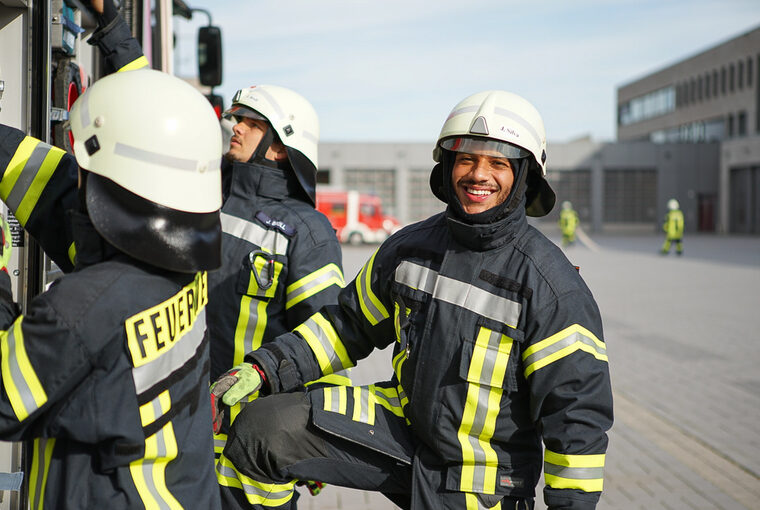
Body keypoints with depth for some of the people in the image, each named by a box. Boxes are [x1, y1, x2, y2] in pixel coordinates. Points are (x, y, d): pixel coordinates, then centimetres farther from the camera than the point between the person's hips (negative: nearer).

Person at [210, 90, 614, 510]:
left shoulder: (549, 282, -16)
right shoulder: (410, 247, -1)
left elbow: (576, 407, -14)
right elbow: (349, 323, 11)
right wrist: (266, 368, 2)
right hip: (403, 424, 4)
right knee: (262, 428, -11)